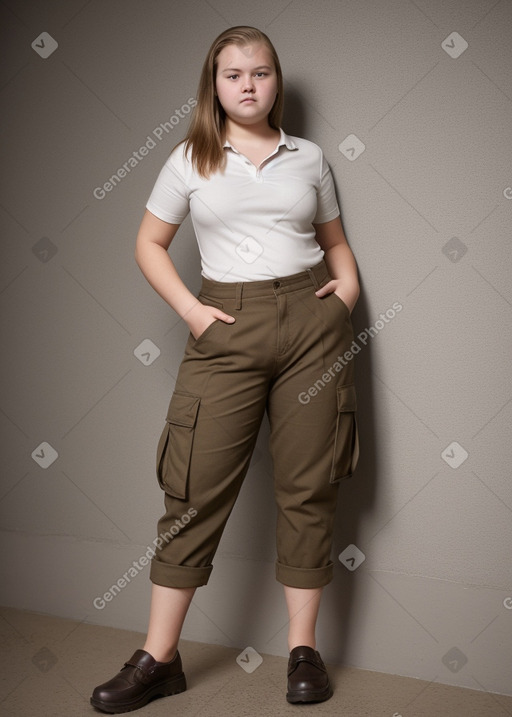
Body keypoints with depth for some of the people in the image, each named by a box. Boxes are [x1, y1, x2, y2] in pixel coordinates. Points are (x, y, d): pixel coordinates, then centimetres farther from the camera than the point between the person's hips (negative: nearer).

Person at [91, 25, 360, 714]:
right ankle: (159, 658, 10)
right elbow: (150, 245, 10)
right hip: (226, 327, -1)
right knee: (196, 486, -2)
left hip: (312, 321, 2)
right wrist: (190, 309, -3)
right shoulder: (190, 160, 8)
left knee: (307, 487, 4)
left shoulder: (309, 157, 13)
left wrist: (348, 283, 3)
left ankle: (304, 646, 18)